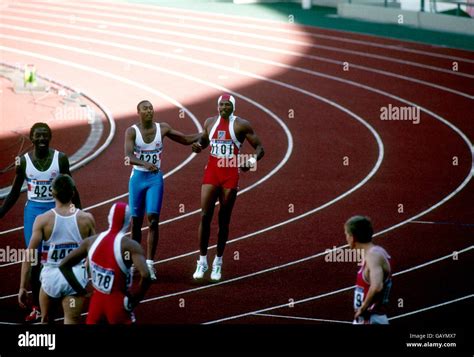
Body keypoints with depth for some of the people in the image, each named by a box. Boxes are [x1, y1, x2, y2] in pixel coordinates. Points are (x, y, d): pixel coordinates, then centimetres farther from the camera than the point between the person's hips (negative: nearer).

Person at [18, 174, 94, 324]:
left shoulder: (43, 220, -7)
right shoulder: (86, 219, -3)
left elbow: (29, 255, -8)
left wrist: (22, 287, -2)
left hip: (51, 275, 0)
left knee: (46, 320, 24)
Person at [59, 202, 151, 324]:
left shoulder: (91, 241, 0)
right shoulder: (130, 246, -15)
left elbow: (64, 265, 5)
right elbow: (145, 275, -29)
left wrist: (81, 291, 8)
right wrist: (134, 299, -13)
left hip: (96, 302, 5)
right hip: (118, 305, -5)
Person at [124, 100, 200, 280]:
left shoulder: (162, 128, -1)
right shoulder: (132, 131, -9)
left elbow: (186, 140, 11)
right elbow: (128, 156, -23)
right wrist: (144, 164, -40)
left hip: (155, 178, 1)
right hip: (138, 177, -1)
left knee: (153, 220, -10)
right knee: (136, 221, 5)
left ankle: (149, 264, -9)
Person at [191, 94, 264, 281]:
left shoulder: (242, 125, -5)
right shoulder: (210, 122, 6)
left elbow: (259, 148, -4)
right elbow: (203, 140, 24)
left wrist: (252, 161, -24)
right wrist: (198, 146, -1)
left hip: (230, 176, -3)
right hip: (211, 173, 3)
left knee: (224, 220, 4)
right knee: (205, 216, -5)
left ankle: (218, 262, 17)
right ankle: (202, 261, 4)